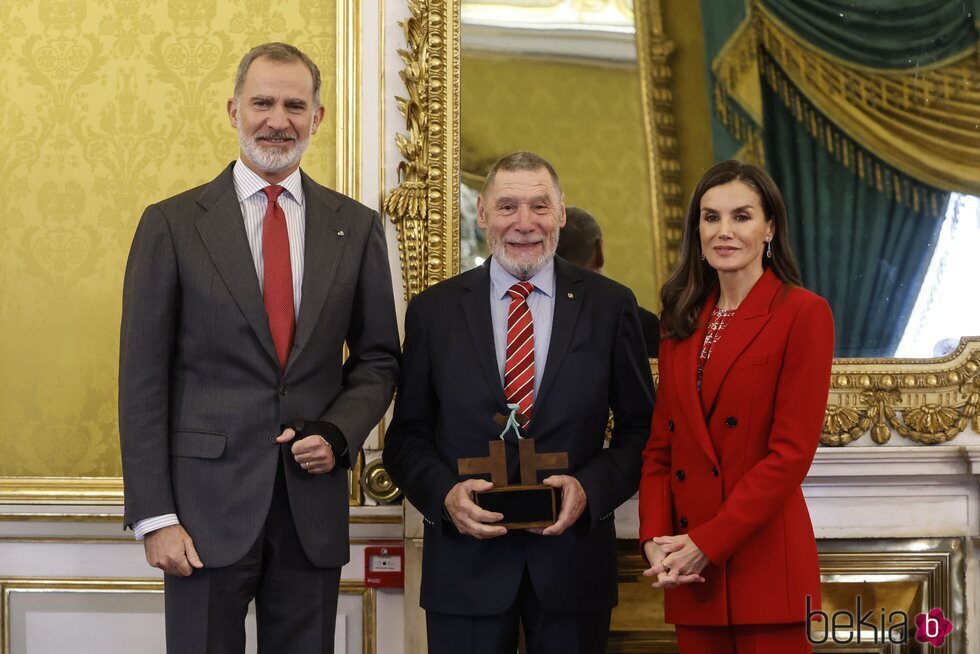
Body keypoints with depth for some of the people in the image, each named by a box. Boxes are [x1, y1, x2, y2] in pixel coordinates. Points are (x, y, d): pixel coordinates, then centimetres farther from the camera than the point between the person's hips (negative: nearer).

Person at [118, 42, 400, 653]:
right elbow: (142, 379, -2)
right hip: (208, 504, -2)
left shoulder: (356, 226, 8)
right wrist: (155, 516, -8)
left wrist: (337, 434, -6)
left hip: (314, 505, 2)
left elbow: (378, 358, 14)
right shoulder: (172, 224, 0)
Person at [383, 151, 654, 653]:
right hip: (465, 564, 0)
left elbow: (641, 428, 4)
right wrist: (445, 494, -13)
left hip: (573, 560, 0)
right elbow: (407, 436, 6)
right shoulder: (433, 311, 4)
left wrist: (591, 488, -13)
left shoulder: (610, 306, 2)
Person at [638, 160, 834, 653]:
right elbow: (660, 445, 12)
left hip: (766, 569, -5)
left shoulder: (803, 313, -6)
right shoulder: (682, 321, 12)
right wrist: (656, 539, -4)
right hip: (691, 574, 5)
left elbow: (791, 453, -11)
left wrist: (706, 544, -13)